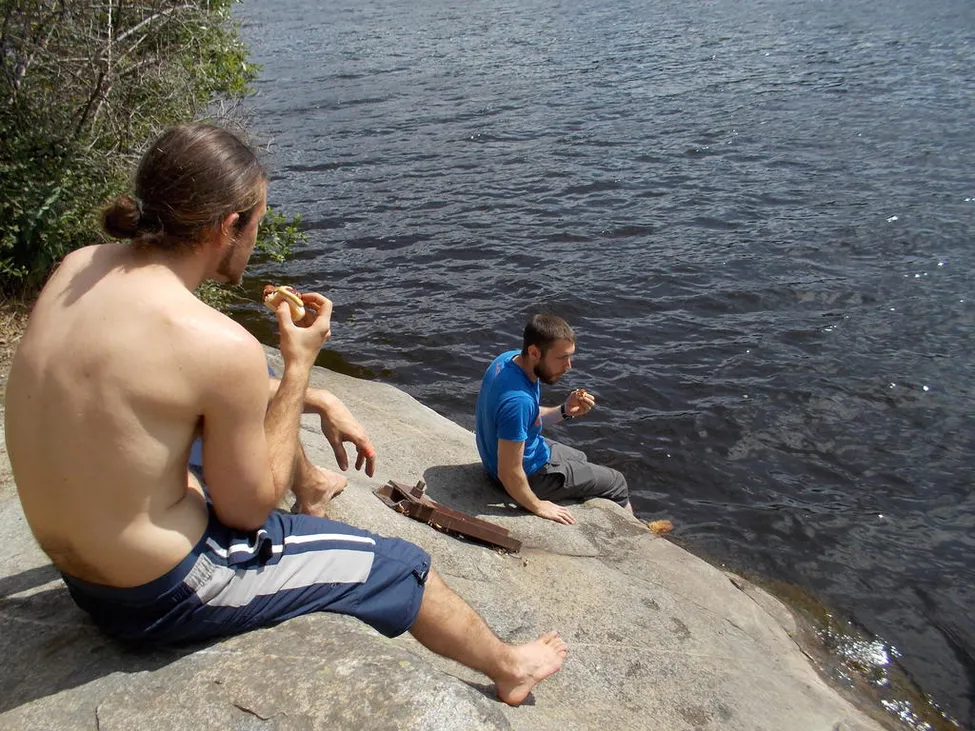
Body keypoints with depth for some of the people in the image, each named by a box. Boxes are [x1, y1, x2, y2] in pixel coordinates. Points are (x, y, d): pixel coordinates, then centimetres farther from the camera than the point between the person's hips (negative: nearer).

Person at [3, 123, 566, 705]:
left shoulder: (79, 268, -7)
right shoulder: (222, 344, -31)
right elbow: (248, 510, -16)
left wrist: (319, 401, 9)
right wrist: (300, 364, -13)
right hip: (165, 596, -7)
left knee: (264, 412, 28)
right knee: (401, 566, 10)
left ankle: (312, 488, 62)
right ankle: (509, 668, 36)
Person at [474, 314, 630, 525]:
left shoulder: (510, 358, -12)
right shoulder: (518, 400, -39)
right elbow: (509, 474, -33)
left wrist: (565, 411, -12)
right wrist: (538, 506, -18)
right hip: (529, 473, -8)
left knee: (580, 459, 34)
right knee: (616, 483, 12)